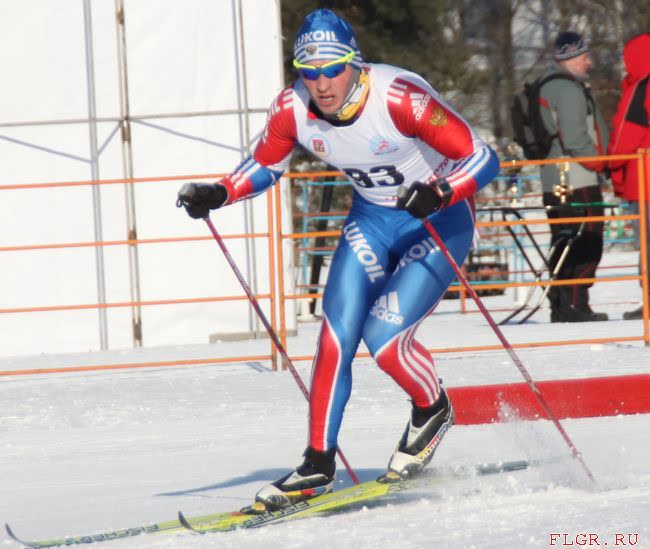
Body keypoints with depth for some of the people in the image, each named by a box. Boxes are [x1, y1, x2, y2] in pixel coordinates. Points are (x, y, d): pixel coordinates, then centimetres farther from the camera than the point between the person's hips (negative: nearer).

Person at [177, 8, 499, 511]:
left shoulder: (400, 98, -30)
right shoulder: (294, 109, -14)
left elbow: (482, 158, -28)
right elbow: (264, 166, 6)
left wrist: (438, 195, -45)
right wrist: (217, 195, -12)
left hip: (440, 222, -5)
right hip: (372, 220, 5)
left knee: (384, 335, -18)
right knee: (337, 337, -7)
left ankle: (433, 410, 11)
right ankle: (319, 465, 3)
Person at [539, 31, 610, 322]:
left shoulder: (547, 87, 20)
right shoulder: (569, 89, -12)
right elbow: (576, 138, -19)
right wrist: (601, 164, -7)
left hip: (556, 184, 10)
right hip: (578, 182, -10)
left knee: (564, 244, 12)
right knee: (586, 244, -9)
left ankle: (560, 307, 13)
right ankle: (574, 305, -12)